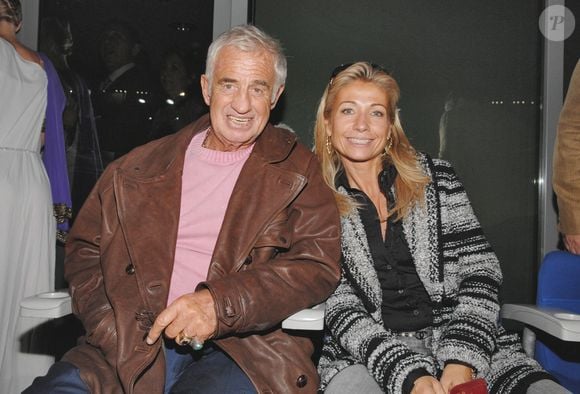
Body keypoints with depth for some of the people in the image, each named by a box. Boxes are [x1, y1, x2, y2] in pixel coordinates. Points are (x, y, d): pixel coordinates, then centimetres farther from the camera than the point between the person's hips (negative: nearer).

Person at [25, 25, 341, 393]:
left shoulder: (298, 170, 7)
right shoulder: (142, 166, 14)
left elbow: (319, 266, -3)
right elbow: (86, 249, 15)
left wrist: (220, 304, -17)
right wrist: (114, 328, -4)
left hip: (239, 347, -1)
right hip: (128, 346, 2)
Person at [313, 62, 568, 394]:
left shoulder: (435, 177, 9)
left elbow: (480, 269, 3)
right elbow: (339, 308, -2)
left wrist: (461, 363, -10)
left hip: (469, 345, 1)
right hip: (366, 355, -1)